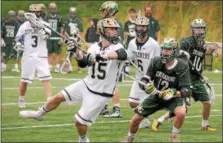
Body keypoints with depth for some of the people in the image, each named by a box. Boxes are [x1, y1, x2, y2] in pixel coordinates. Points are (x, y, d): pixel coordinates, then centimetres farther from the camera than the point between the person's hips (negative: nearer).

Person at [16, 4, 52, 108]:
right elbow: (18, 39, 12)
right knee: (25, 80, 7)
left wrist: (38, 26, -31)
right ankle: (21, 100, 27)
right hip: (28, 57, 1)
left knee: (46, 79, -11)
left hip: (41, 57, -1)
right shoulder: (24, 26, 1)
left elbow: (46, 35, -20)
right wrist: (18, 45, -10)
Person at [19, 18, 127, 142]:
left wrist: (101, 56, -56)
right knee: (59, 97, 10)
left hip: (99, 94, -5)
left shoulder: (117, 47, -18)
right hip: (87, 85, 5)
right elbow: (83, 63, 3)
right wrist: (76, 51, -16)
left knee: (79, 121, -1)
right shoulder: (95, 47, 1)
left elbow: (123, 55, -41)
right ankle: (39, 114, 37)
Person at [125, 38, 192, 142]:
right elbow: (144, 80, -10)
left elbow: (187, 91, -23)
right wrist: (147, 86, -35)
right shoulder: (155, 62, -13)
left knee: (181, 113, -34)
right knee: (136, 118, -1)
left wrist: (174, 93, -42)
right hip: (156, 96, 3)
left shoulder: (182, 67, -22)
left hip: (174, 97, -3)